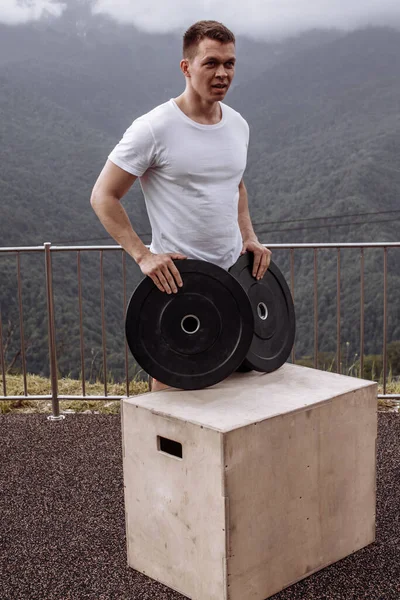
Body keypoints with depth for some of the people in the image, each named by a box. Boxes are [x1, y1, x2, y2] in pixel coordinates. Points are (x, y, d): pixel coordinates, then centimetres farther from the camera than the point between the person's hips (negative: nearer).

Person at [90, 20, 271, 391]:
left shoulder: (238, 125, 6)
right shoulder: (155, 128, -14)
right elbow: (103, 197, -11)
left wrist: (249, 236, 8)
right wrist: (143, 255, -20)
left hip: (234, 273, 6)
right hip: (177, 278, -6)